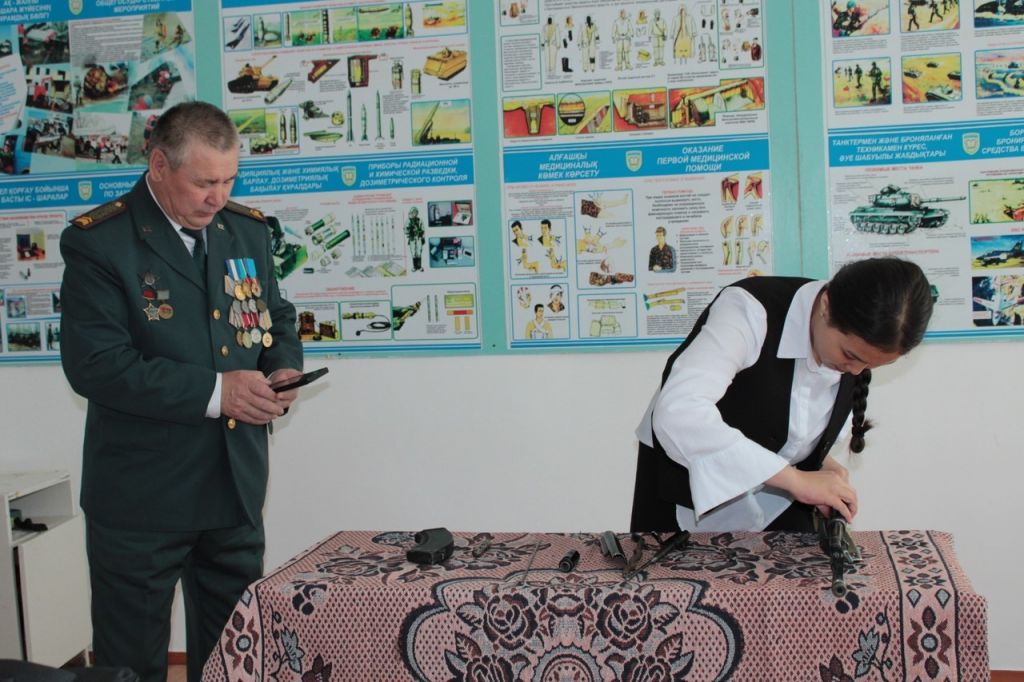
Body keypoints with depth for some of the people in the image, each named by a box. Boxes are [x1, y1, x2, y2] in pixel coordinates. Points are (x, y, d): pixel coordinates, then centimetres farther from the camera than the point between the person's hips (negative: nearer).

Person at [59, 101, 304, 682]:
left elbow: (277, 317, 18)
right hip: (141, 498, -5)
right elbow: (94, 364, -20)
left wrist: (284, 368, -5)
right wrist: (213, 391, -23)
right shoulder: (98, 242, -12)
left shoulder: (249, 230, 6)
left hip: (237, 487, 5)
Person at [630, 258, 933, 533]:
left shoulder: (856, 342, -12)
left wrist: (820, 461, -14)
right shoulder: (751, 310, -32)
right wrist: (795, 478, -44)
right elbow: (678, 414, -46)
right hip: (692, 489, -4)